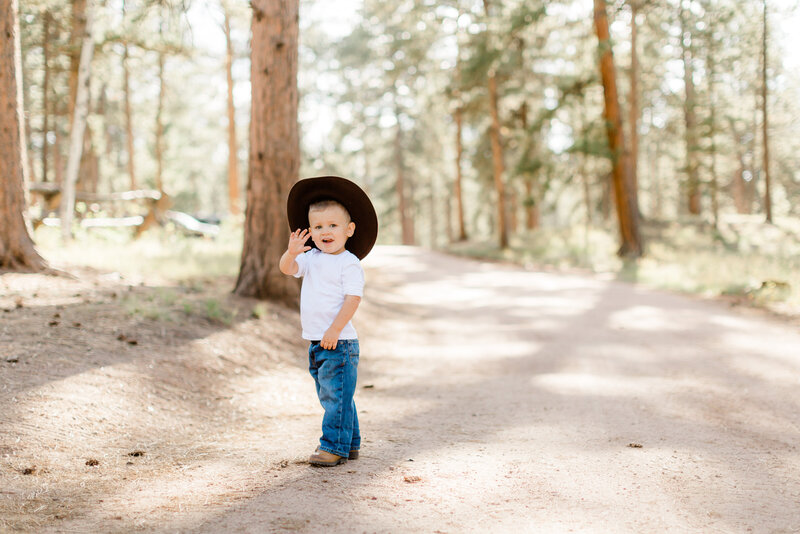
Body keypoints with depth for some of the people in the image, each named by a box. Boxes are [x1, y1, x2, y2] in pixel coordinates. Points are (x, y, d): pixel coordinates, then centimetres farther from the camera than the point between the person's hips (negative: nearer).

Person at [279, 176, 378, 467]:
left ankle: (335, 446, 1)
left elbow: (353, 298, -16)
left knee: (336, 395, -6)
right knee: (329, 396, 15)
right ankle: (350, 443, 25)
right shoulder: (311, 258, 10)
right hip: (316, 342, 8)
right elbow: (287, 268, -1)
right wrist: (292, 252, -22)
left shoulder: (349, 263, -10)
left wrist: (335, 330, -21)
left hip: (339, 342, -8)